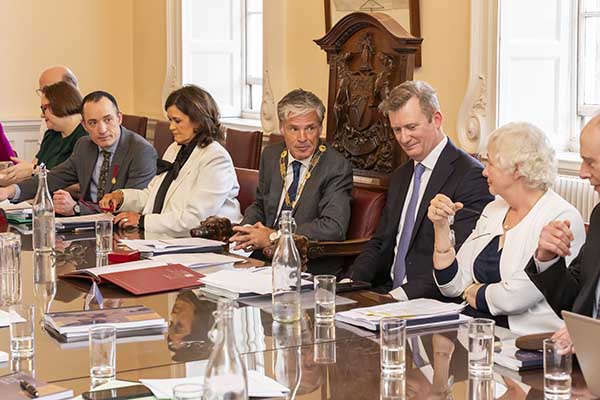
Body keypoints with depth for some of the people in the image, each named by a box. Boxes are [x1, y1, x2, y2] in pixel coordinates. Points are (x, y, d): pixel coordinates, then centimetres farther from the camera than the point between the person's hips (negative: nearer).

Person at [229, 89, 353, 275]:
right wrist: (247, 228, 0)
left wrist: (273, 237, -20)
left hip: (312, 266, -6)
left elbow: (334, 227, -20)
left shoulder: (337, 167, -9)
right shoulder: (270, 155, 10)